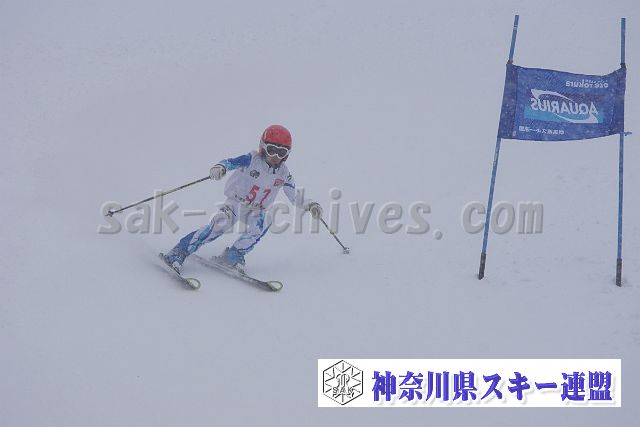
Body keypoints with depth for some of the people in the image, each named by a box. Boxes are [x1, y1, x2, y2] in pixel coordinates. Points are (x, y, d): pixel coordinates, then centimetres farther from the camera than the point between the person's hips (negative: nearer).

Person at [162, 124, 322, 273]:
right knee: (220, 223, -28)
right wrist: (220, 168, -50)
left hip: (256, 210, 4)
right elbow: (231, 162, -28)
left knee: (263, 222, -29)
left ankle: (233, 255, -15)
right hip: (236, 202, -4)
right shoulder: (252, 160, -16)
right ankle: (179, 252, -25)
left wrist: (310, 205, -9)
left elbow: (294, 198, 6)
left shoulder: (284, 173, -4)